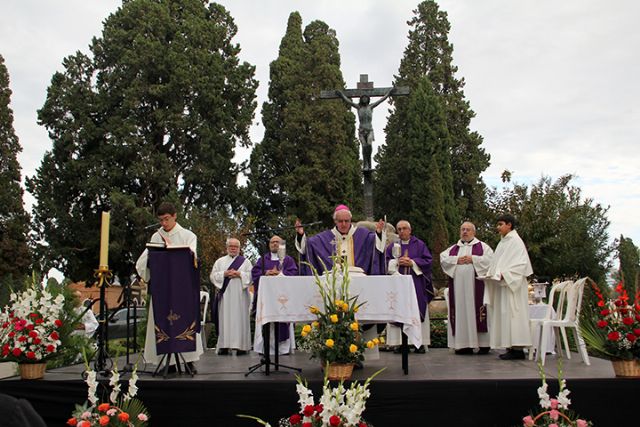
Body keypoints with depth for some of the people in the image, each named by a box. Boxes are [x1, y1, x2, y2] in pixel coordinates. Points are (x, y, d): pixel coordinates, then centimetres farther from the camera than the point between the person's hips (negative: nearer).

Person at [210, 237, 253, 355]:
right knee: (225, 318, -3)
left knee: (240, 318, -4)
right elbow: (213, 276, 7)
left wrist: (239, 274, -11)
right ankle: (224, 345, -2)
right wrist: (224, 274, -9)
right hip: (225, 295, 1)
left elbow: (251, 275, 2)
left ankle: (241, 346, -3)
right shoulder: (220, 261, 15)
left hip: (240, 295, -1)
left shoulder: (245, 261, 12)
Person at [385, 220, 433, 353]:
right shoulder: (393, 246, 15)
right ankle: (400, 342, -3)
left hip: (416, 284, -1)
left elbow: (427, 260, 1)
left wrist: (412, 262, -9)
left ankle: (420, 343, -1)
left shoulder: (419, 245, 10)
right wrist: (396, 262, -10)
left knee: (417, 311, -4)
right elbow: (387, 263, 8)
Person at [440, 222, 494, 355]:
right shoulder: (453, 248, 19)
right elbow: (443, 259, 6)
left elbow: (490, 259, -6)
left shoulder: (482, 246, 10)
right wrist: (457, 260, -8)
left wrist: (473, 259, -12)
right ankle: (463, 344, 3)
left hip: (475, 286, -3)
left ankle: (483, 344, -2)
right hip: (458, 286, 3)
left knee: (476, 311, -6)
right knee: (460, 313, 0)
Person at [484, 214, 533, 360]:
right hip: (502, 284, 9)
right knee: (504, 314, 6)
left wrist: (504, 274, -24)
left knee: (511, 313, -10)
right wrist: (492, 274, 10)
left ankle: (517, 349, -8)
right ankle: (511, 347, 8)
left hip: (511, 284, -9)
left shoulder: (515, 241, -9)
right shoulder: (503, 242, 18)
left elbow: (521, 263, -17)